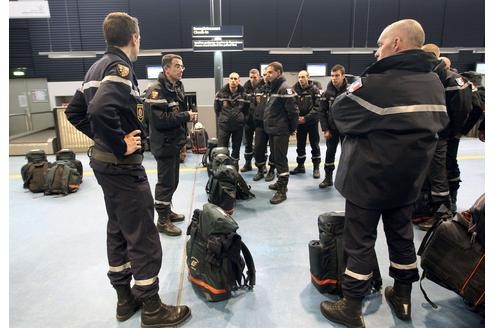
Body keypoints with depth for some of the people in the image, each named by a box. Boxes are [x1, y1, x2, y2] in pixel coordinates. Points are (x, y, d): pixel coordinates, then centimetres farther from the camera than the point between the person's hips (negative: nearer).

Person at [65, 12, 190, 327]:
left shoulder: (98, 66, 13)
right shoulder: (120, 67, -16)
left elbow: (75, 111, 17)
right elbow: (102, 110, -33)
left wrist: (103, 139, 12)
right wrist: (121, 145, -21)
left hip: (104, 161, 10)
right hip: (123, 166, -10)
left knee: (118, 230, 18)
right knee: (143, 238, 0)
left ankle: (125, 299, 32)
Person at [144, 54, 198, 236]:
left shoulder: (178, 88, 11)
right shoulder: (156, 90, -18)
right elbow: (160, 120, -28)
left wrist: (190, 116, 0)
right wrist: (186, 116, -19)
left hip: (176, 142, 9)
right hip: (164, 144, -9)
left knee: (172, 180, 18)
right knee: (166, 182, 0)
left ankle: (167, 210, 34)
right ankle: (162, 220, 13)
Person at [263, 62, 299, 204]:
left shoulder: (284, 88, -16)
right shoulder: (272, 88, 13)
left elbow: (293, 111, -18)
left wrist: (292, 128, -10)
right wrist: (268, 124, 16)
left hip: (281, 131, -9)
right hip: (272, 130, 9)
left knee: (280, 159, -5)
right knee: (275, 157, 16)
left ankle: (282, 191, 1)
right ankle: (281, 182, 31)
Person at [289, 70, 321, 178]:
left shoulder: (314, 89, -6)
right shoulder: (294, 89, 0)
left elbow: (317, 107, -12)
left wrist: (306, 118, -18)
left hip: (312, 121, -3)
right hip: (299, 121, 3)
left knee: (315, 145, 3)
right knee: (300, 145, 11)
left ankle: (316, 167, 12)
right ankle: (300, 166, 24)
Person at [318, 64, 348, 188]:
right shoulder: (327, 92, -2)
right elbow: (322, 112, -1)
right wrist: (325, 129, -7)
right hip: (331, 129, 2)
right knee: (329, 153, 8)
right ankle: (328, 178, 21)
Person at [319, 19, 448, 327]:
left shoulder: (378, 83, -19)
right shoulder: (435, 84, 5)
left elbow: (339, 112, -8)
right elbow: (439, 123, 17)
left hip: (368, 179, -7)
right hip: (409, 180, 7)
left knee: (360, 242, 4)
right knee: (402, 236, 19)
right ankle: (402, 298, 36)